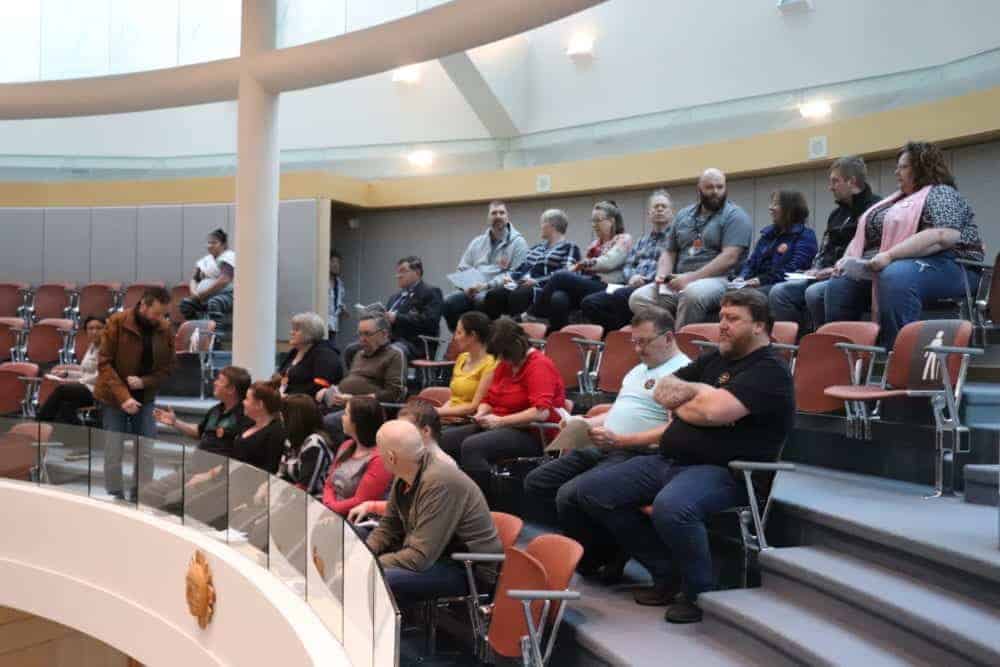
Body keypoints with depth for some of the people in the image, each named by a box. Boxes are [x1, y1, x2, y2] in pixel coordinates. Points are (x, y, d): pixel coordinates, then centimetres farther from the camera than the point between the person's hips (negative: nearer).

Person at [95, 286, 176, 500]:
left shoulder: (164, 329, -6)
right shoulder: (117, 323, -16)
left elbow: (168, 365, 1)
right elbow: (104, 363, -16)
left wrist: (144, 382, -17)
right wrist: (123, 396, -26)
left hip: (145, 397, 3)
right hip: (114, 396, -3)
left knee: (146, 450, 3)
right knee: (114, 450, 1)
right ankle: (114, 495, 16)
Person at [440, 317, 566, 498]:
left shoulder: (539, 366, -12)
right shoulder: (504, 365, 15)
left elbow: (541, 412, -24)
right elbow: (488, 400, 24)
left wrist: (500, 421, -21)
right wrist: (481, 413, 0)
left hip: (533, 434, -9)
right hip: (500, 427, 9)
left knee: (472, 446, -31)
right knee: (446, 439, -8)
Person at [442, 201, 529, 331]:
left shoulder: (518, 242, 3)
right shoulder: (477, 242, 21)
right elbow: (463, 268, 21)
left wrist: (488, 285, -17)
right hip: (473, 291, 5)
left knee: (482, 300, -36)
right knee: (449, 302, -23)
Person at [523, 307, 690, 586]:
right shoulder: (638, 370, 25)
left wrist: (619, 440, -21)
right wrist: (586, 423, 9)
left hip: (635, 455, -10)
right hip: (601, 448, 10)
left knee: (570, 495, -27)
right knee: (535, 483, 1)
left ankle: (597, 558, -2)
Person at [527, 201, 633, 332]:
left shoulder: (624, 239, 8)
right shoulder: (595, 244, 29)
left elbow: (608, 262, -10)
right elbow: (585, 268, 16)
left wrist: (581, 264, -6)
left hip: (605, 289, -6)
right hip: (587, 285, 6)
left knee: (561, 276, -25)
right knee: (558, 298, -30)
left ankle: (531, 315, -15)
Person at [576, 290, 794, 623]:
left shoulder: (769, 370, -9)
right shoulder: (714, 359, 19)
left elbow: (713, 411, -23)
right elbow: (662, 389, 13)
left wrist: (679, 404, -2)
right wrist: (700, 391, -6)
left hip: (724, 471, -9)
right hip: (669, 460, 9)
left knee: (670, 506, -40)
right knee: (592, 491, 1)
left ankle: (700, 592, -11)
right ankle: (667, 571, 7)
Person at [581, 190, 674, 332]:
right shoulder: (642, 242, 31)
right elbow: (628, 266, 21)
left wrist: (645, 280, -17)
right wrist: (632, 277, -3)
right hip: (633, 287, 7)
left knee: (619, 296, -37)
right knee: (588, 303, -15)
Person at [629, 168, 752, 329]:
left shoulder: (735, 216, 0)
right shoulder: (683, 215, 19)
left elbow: (729, 258, -13)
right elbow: (669, 252, 21)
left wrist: (691, 278, -19)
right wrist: (662, 275, -1)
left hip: (717, 279, -5)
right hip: (679, 281, 6)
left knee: (691, 293, -39)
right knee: (638, 298, -18)